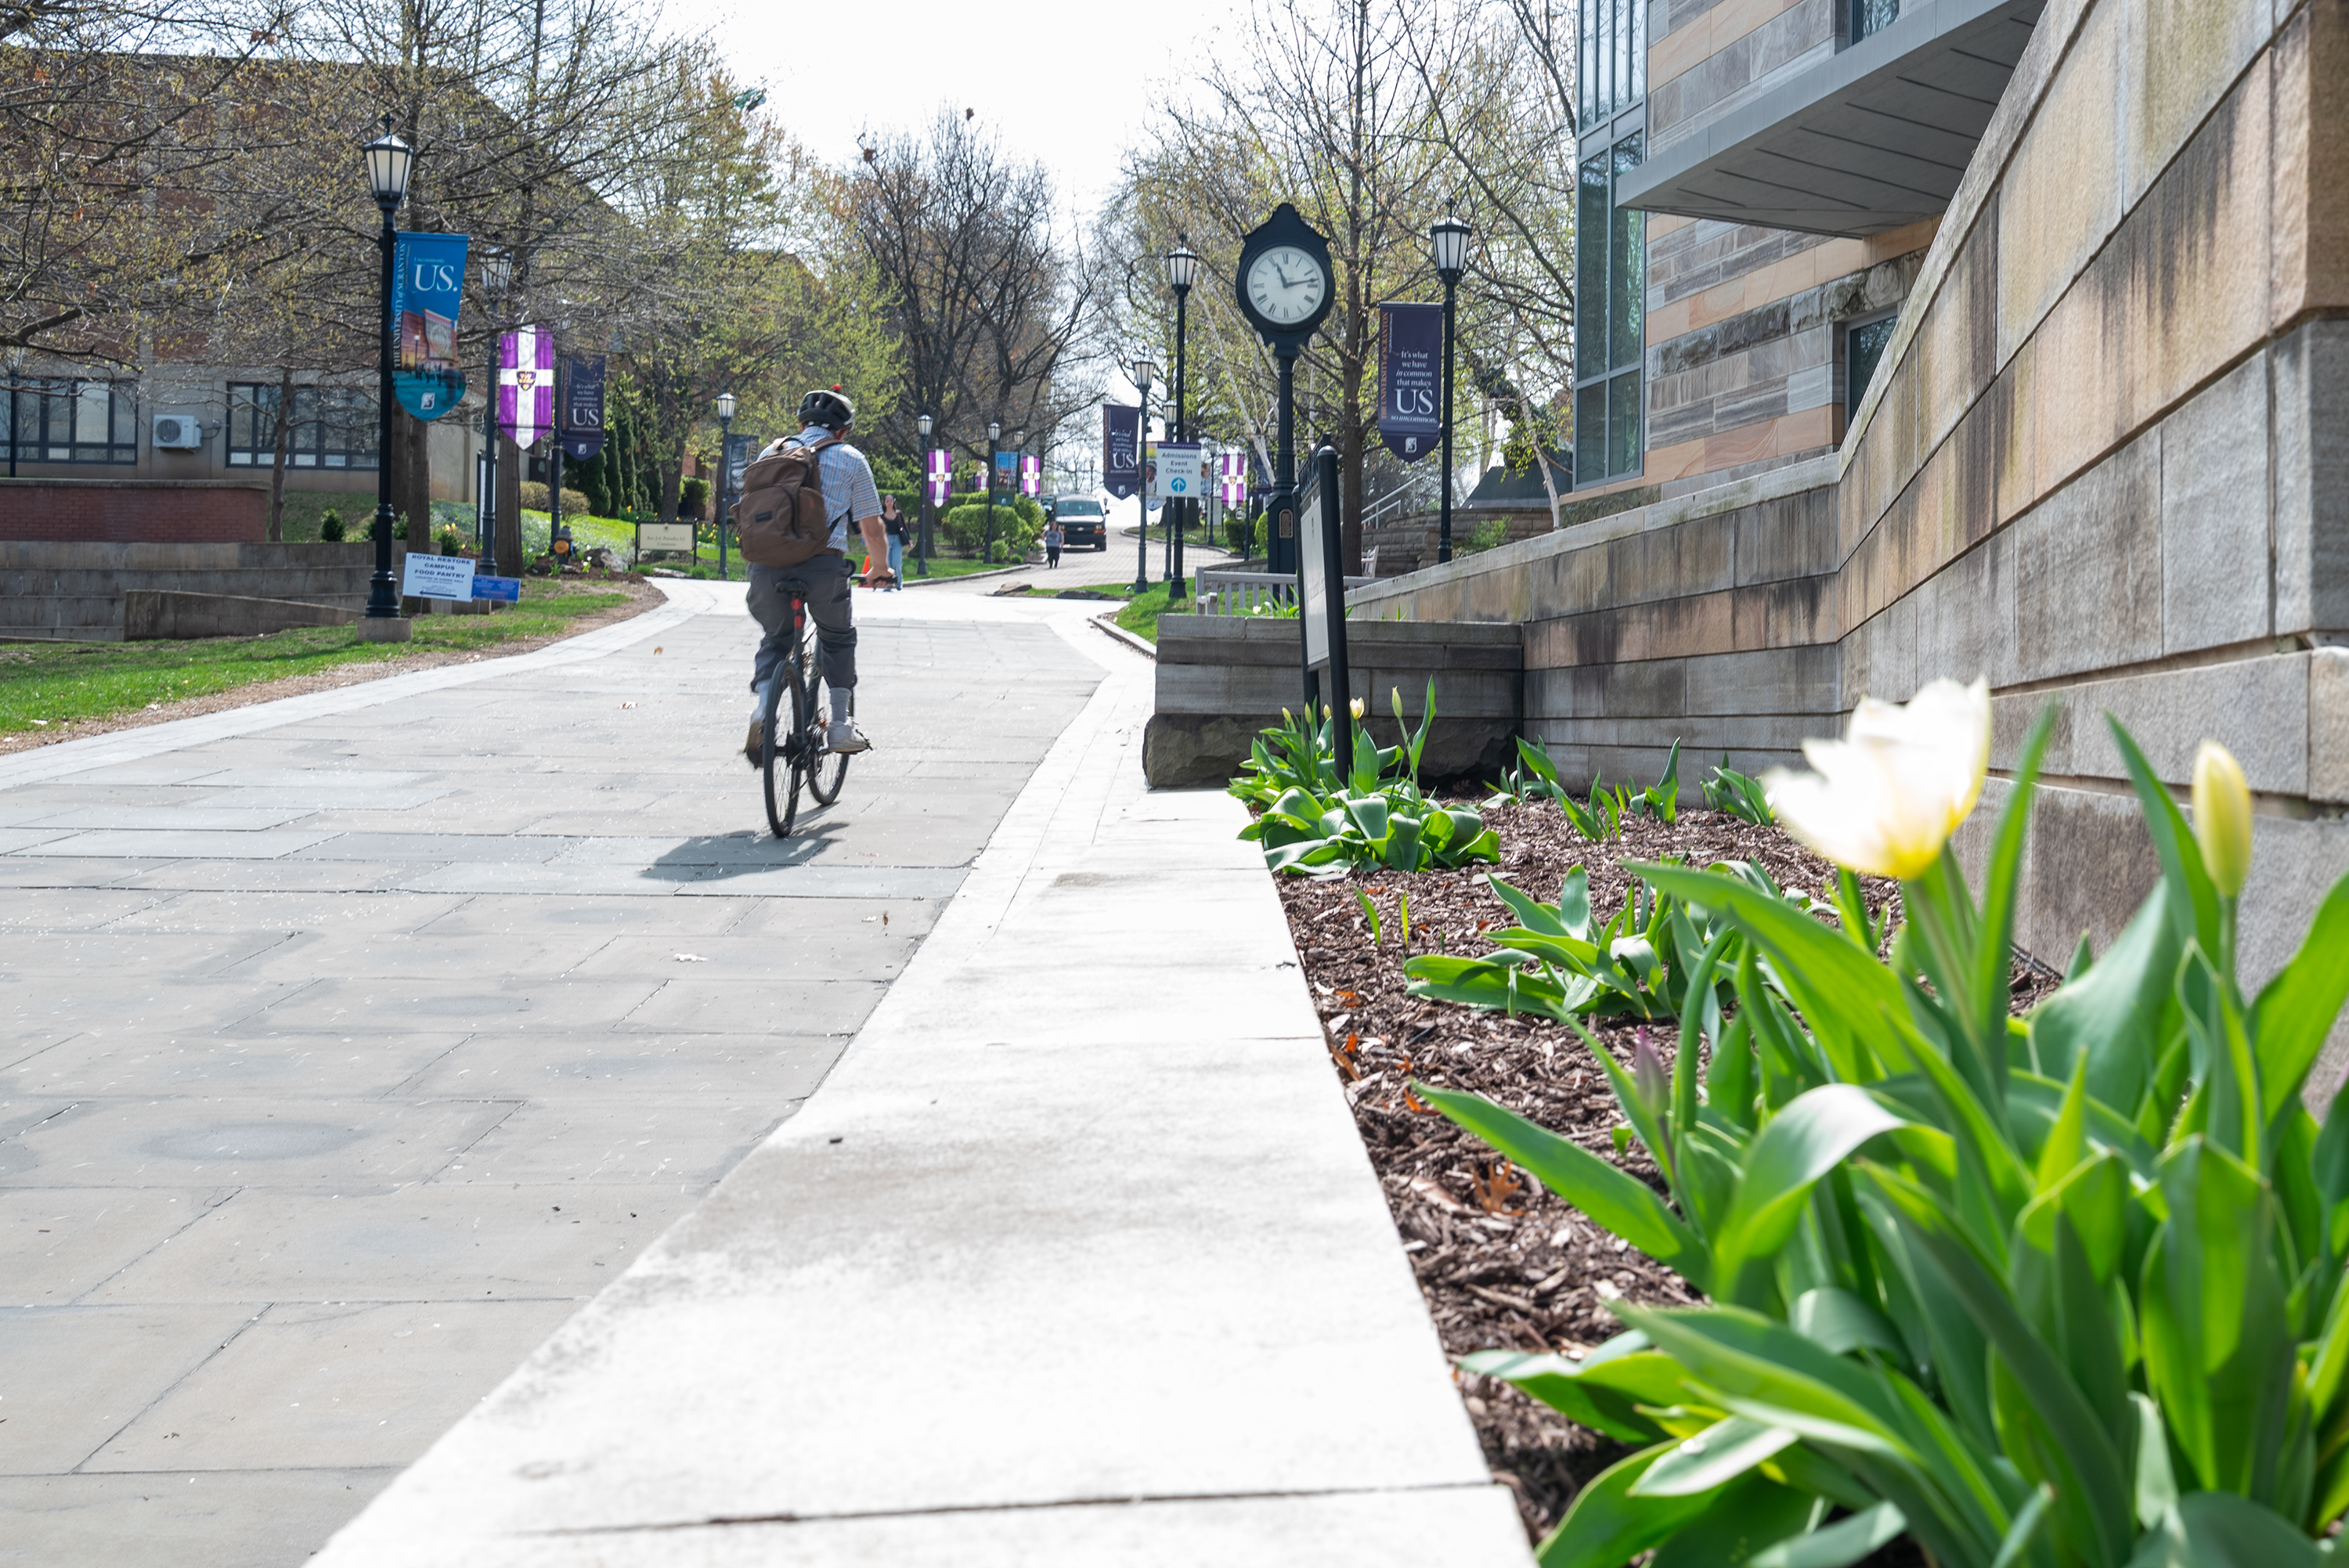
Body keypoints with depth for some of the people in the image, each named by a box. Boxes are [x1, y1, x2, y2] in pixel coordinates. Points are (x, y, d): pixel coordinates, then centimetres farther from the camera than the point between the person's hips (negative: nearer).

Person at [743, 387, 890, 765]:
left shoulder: (772, 452, 20)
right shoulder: (851, 459, 12)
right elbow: (871, 528, 11)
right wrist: (879, 571, 27)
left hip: (768, 562, 2)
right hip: (823, 564, -2)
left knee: (775, 638, 23)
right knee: (838, 638, 23)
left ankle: (761, 705, -3)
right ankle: (840, 726, 18)